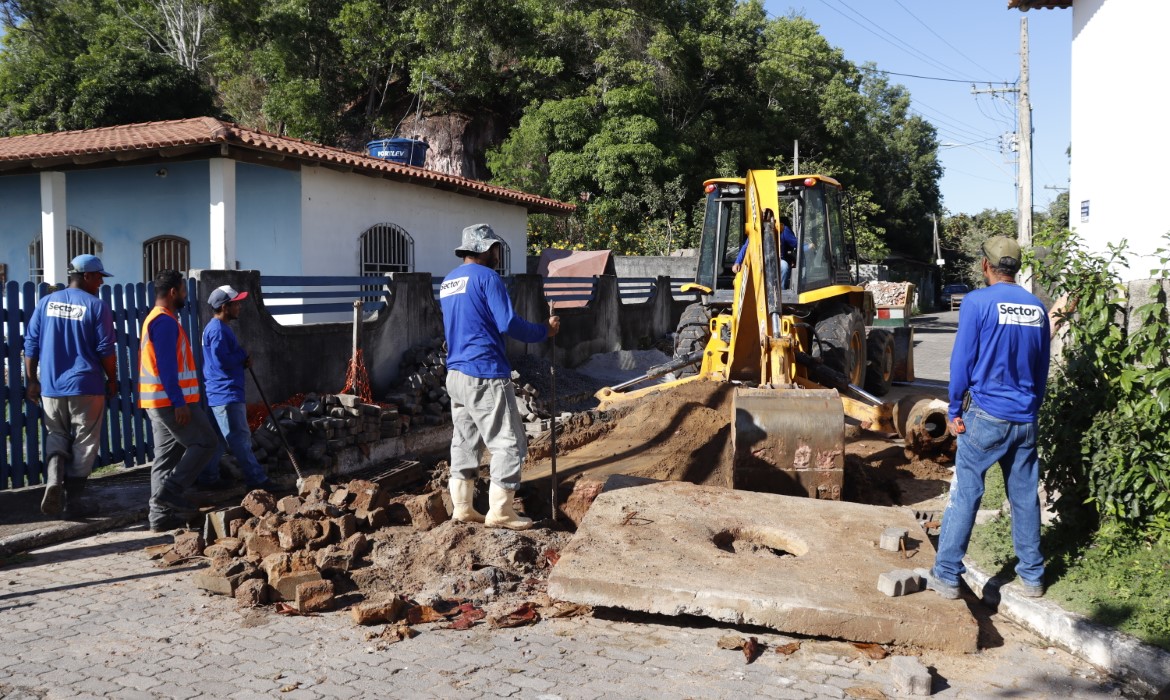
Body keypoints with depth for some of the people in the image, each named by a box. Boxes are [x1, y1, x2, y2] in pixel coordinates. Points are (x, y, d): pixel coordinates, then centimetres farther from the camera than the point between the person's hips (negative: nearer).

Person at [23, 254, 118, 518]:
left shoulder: (46, 302, 7)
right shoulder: (97, 306, -6)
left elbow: (31, 345, 7)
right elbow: (106, 349, -7)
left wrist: (32, 381, 14)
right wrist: (112, 380, 6)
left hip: (51, 387, 4)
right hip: (86, 387, -4)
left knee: (56, 437, 19)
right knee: (84, 444, 6)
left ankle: (53, 481, -6)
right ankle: (73, 500, 9)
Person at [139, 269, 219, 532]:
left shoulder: (155, 319, 19)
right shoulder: (165, 321, -14)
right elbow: (166, 366, -20)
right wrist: (179, 402, -22)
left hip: (159, 401, 10)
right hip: (171, 400, -10)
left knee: (166, 455, 10)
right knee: (207, 443, -4)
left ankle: (161, 515, 10)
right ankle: (170, 490, -7)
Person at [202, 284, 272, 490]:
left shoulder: (220, 328, 17)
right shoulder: (217, 330, -15)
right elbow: (222, 361, -23)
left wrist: (243, 361, 5)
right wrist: (243, 355, -7)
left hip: (228, 393, 11)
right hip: (225, 394, -11)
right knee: (240, 438, -8)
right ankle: (257, 479, -7)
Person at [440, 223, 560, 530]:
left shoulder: (448, 282, 15)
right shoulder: (486, 277, -11)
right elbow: (508, 324, -17)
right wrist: (544, 331, -4)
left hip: (456, 374, 9)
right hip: (486, 376, -9)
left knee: (463, 441, 13)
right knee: (509, 443, -2)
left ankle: (462, 507, 17)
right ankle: (500, 511, 0)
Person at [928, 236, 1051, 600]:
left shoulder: (977, 302, -9)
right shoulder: (1037, 307, 6)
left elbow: (962, 362, -9)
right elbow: (1042, 368, 13)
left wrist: (954, 411, -1)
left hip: (986, 416, -5)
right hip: (1026, 419, 5)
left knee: (964, 495, 1)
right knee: (1026, 497, 12)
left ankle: (947, 576, 5)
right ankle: (1032, 576, 22)